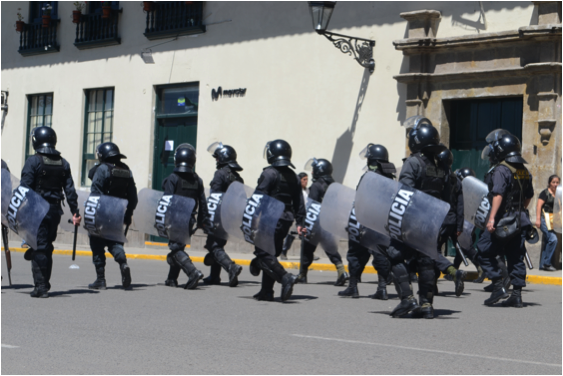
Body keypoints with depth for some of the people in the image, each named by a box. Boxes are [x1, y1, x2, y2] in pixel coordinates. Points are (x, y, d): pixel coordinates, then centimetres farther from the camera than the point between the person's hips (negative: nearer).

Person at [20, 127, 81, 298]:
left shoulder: (33, 161, -8)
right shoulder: (63, 163, 9)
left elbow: (25, 188, -12)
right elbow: (70, 190, 7)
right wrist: (75, 212, 9)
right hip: (55, 210, 5)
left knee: (39, 247, -4)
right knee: (47, 248, 17)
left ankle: (40, 287, -8)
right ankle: (45, 284, 22)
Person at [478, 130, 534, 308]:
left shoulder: (501, 170, -14)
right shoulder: (524, 171, 12)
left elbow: (498, 194, -24)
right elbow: (529, 196, 20)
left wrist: (492, 218, -27)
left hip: (502, 220, -8)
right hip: (520, 221, 8)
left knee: (485, 252, 2)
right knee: (516, 258, 9)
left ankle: (498, 286, -6)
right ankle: (516, 295, 10)